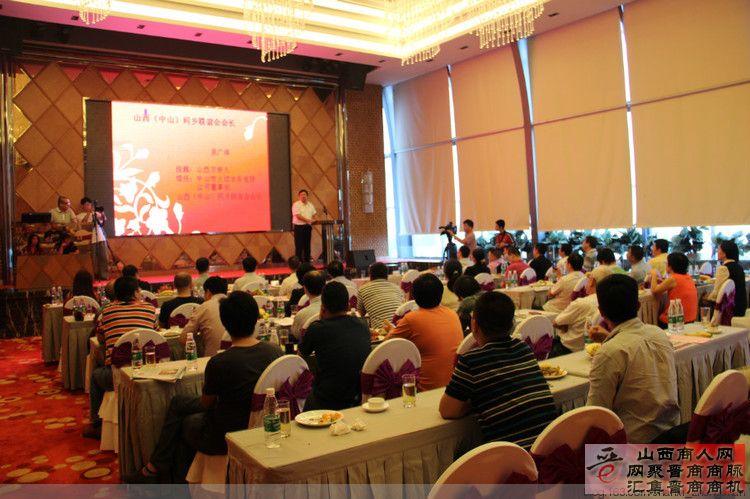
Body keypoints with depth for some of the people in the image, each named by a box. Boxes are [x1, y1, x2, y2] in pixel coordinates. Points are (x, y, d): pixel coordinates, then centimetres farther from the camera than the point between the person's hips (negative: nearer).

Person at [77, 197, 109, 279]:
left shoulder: (96, 213, 16)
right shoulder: (80, 216, 7)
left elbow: (104, 220, 5)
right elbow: (83, 223, -12)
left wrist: (102, 214, -14)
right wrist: (88, 213, -12)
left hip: (101, 238, 3)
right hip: (90, 240, -3)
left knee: (104, 257, 1)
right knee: (93, 259, -4)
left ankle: (104, 275, 5)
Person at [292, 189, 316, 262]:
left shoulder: (310, 205, 13)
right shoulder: (296, 204, -7)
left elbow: (314, 214, 19)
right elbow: (298, 216, -16)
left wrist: (314, 219, -2)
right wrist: (308, 220, -24)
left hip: (308, 227, 6)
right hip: (299, 227, -6)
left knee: (307, 245, 8)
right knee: (299, 246, -5)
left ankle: (307, 261, 14)